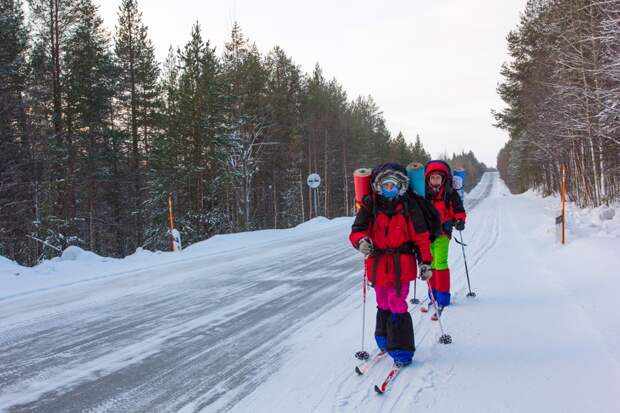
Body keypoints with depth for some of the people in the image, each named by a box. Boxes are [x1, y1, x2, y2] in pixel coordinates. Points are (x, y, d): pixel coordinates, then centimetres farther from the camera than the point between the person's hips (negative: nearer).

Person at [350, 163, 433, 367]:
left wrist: (426, 262, 1)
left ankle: (401, 350, 1)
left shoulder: (409, 207, -2)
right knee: (383, 305, 17)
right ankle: (385, 341, 35)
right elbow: (357, 230, -1)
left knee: (397, 306, -8)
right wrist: (361, 241, -24)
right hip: (377, 264, 3)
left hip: (402, 264, -3)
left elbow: (421, 236, 2)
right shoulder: (369, 206, 0)